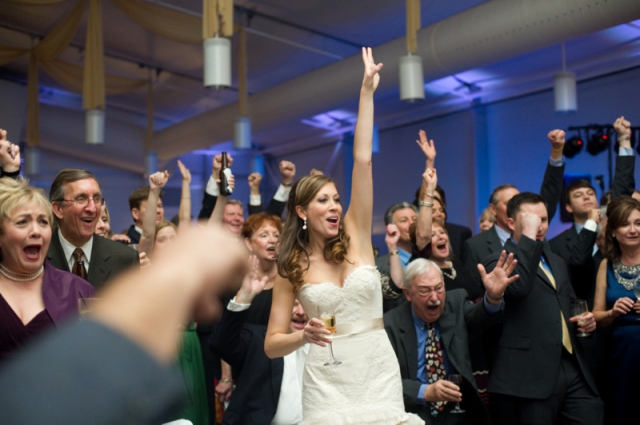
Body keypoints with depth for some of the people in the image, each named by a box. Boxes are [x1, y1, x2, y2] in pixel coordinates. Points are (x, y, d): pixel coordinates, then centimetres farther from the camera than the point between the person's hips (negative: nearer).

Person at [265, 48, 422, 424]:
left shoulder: (355, 236, 2)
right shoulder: (291, 268, 0)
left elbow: (363, 160, -3)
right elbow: (272, 344, 1)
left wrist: (367, 92, -6)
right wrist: (303, 336, -19)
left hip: (381, 376, 2)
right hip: (327, 385, -1)